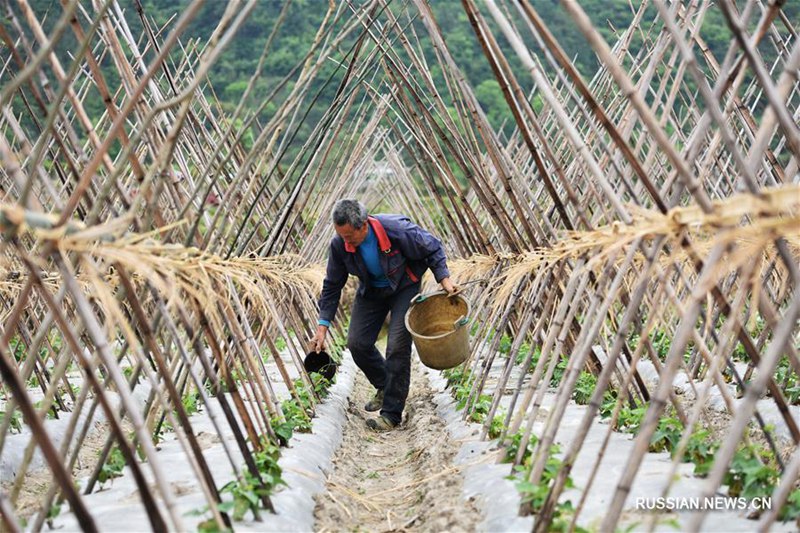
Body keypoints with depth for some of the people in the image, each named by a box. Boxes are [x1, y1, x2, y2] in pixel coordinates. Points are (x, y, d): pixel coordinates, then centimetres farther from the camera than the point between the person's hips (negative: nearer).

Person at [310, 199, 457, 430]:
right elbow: (332, 286, -9)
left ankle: (391, 413, -4)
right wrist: (322, 327, -11)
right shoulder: (339, 245, -22)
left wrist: (444, 279, -22)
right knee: (357, 343, -3)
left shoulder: (398, 231, -34)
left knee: (398, 347, -14)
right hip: (371, 290, 4)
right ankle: (384, 386, 25)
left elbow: (432, 248, -15)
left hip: (404, 287, -4)